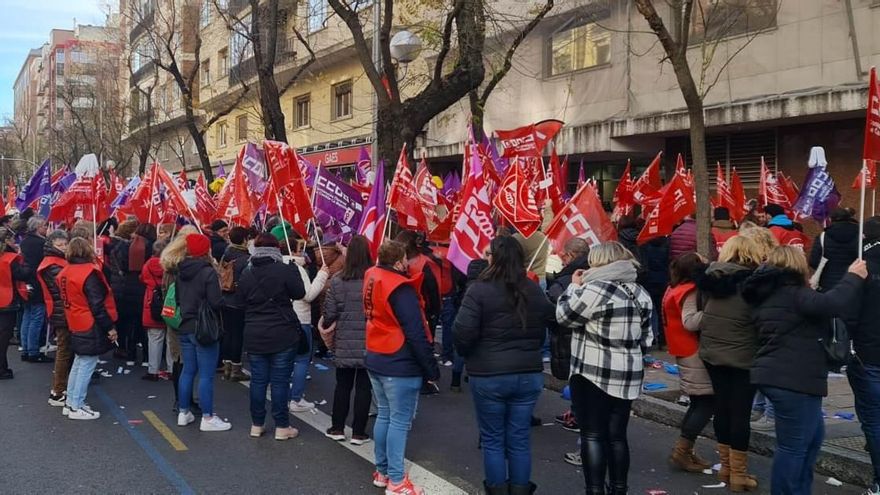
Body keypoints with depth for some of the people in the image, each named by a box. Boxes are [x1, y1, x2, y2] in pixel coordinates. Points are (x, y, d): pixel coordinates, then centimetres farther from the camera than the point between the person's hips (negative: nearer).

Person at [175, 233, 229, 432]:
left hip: (185, 328, 8)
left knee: (187, 371, 16)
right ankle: (207, 418, 2)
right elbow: (216, 303, -19)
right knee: (206, 375, -2)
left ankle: (183, 413, 23)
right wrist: (222, 294, 0)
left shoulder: (181, 272, 7)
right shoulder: (208, 272, -16)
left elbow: (177, 299, 15)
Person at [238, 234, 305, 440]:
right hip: (282, 335, -4)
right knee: (280, 380, 2)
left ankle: (257, 424, 20)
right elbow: (299, 293, -3)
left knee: (258, 380, 11)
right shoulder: (284, 270, -12)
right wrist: (294, 270, 8)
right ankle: (282, 427, 8)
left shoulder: (246, 273, 3)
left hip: (254, 336, 4)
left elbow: (242, 299, 13)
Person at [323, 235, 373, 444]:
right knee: (363, 387, 8)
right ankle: (358, 432, 13)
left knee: (342, 385, 16)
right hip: (369, 342, -2)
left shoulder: (337, 280, -6)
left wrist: (325, 326, 17)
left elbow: (329, 314, -3)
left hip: (344, 342, 2)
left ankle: (337, 428, 23)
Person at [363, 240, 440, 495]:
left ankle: (382, 471, 26)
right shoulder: (400, 289, -21)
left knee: (384, 416, 17)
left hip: (376, 359, 8)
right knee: (399, 422, -1)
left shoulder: (372, 278, 3)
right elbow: (416, 334, -20)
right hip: (400, 365, -8)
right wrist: (431, 368, -13)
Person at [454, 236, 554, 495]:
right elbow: (547, 325, 10)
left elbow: (463, 332, -17)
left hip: (488, 375, -4)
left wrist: (467, 354, 3)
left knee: (492, 439, 10)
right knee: (520, 439, 13)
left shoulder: (480, 290, -14)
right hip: (529, 374, 4)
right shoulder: (535, 291, 2)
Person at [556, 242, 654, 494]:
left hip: (593, 374, -7)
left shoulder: (595, 289, -16)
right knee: (617, 435, 12)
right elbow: (646, 338, 15)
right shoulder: (641, 293, 10)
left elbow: (564, 316, -7)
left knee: (593, 435, 0)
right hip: (628, 374, 7)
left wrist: (574, 287, 5)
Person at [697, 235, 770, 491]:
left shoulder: (712, 277, 2)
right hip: (743, 356, -5)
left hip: (712, 353, 5)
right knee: (740, 412, 2)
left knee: (722, 407, 15)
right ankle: (738, 474, 9)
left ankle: (725, 467, 25)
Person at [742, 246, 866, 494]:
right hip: (792, 380, -10)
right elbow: (830, 305, -28)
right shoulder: (792, 293, -13)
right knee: (793, 446, -3)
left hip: (778, 376, 10)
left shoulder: (769, 294, 16)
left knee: (813, 435, 22)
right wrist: (854, 277, -14)